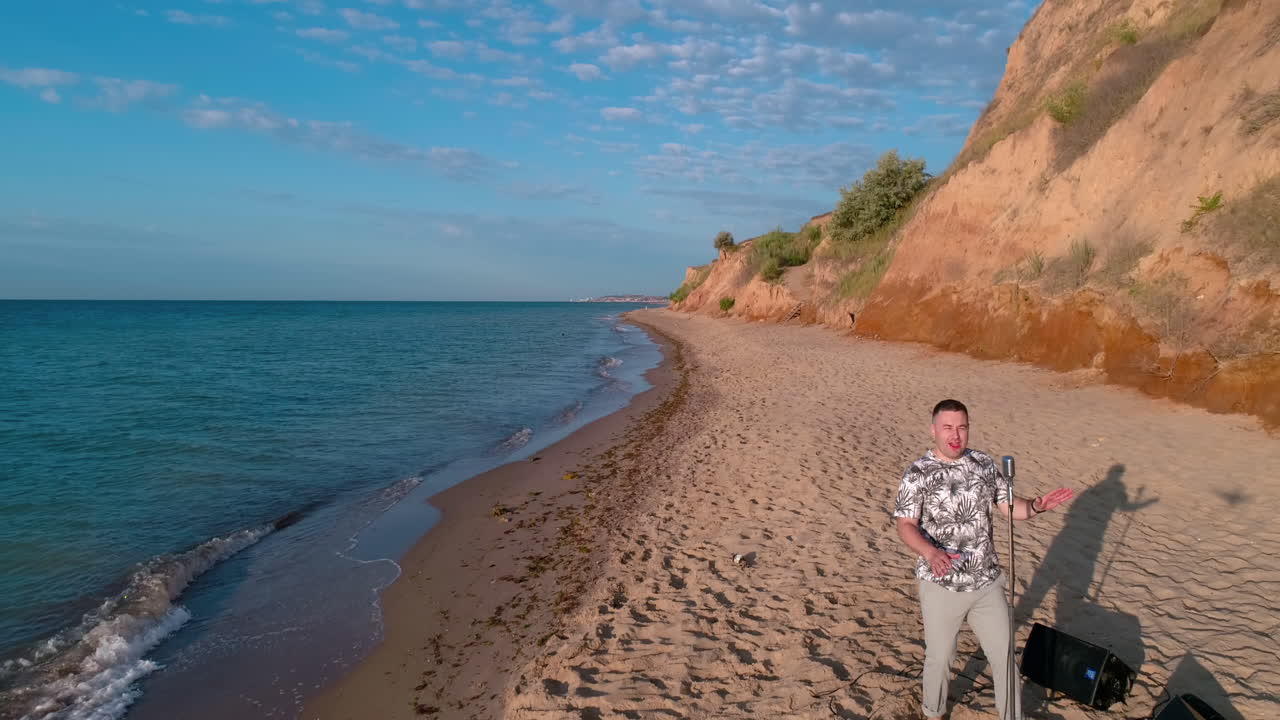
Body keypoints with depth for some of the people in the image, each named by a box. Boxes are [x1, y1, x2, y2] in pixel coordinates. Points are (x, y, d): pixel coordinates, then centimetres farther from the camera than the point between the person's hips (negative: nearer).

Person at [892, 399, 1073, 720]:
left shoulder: (985, 464, -1)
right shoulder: (917, 474, -15)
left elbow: (1009, 507, 6)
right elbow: (905, 525, -18)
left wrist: (1036, 506, -15)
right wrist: (930, 552, -36)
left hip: (988, 582, 4)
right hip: (942, 585, -4)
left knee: (1004, 654, 15)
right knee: (939, 657, 14)